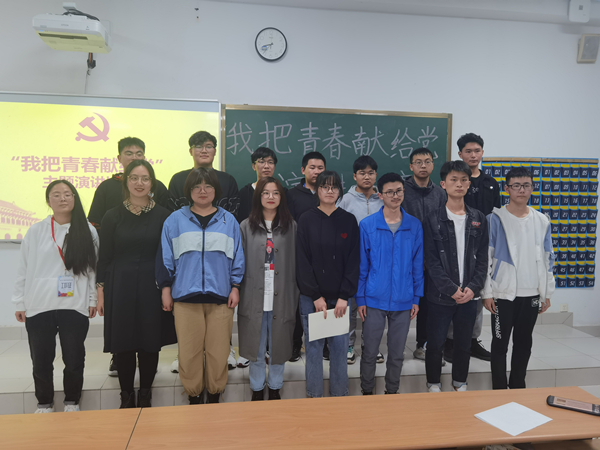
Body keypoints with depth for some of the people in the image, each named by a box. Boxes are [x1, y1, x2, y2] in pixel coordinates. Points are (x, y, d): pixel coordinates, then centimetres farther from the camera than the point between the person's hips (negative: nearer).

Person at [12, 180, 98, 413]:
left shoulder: (88, 231, 3)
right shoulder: (35, 231, 4)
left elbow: (93, 268, 4)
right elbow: (23, 270, 6)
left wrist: (92, 299, 1)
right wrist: (20, 302, 3)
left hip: (75, 307, -1)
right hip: (38, 307, 1)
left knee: (74, 359, 6)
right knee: (41, 361, 9)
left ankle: (72, 402, 26)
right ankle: (44, 404, 28)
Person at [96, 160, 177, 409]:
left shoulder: (163, 216, 1)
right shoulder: (113, 216, 3)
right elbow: (104, 256, 5)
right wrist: (101, 291, 1)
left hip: (152, 288, 0)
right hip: (120, 287, 1)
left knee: (150, 343, 6)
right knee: (123, 344, 5)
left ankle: (145, 397, 24)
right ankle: (126, 397, 23)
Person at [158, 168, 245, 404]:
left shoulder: (229, 221, 8)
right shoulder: (175, 220, 7)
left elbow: (237, 258, 9)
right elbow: (165, 257, 8)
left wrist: (235, 288, 5)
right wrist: (166, 290, 4)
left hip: (221, 296, 1)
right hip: (185, 296, 0)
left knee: (218, 352, 4)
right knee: (189, 352, 3)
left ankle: (214, 396, 22)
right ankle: (193, 396, 20)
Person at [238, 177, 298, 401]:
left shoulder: (291, 227, 4)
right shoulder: (246, 226, 4)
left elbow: (296, 264, 3)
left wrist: (295, 296, -2)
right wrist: (237, 293, -1)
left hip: (282, 297, 0)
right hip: (254, 297, 0)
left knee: (278, 345, 10)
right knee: (256, 346, 9)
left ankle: (275, 388, 30)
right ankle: (257, 389, 28)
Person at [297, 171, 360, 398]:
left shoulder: (349, 220, 4)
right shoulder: (306, 220, 1)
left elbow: (354, 260, 0)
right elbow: (303, 261, -3)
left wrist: (344, 296, -8)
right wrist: (316, 296, -8)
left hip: (340, 297, 1)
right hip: (311, 298, -1)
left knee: (340, 348, 5)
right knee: (313, 348, 6)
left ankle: (339, 395, 21)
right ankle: (314, 395, 20)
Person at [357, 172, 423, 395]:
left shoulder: (415, 225, 0)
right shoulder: (367, 225, -4)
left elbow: (418, 264, 5)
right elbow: (361, 265, -2)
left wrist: (416, 297, 3)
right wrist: (360, 298, -3)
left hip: (403, 301, 2)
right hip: (374, 300, -1)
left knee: (397, 353, 14)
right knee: (370, 351, 10)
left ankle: (392, 391, 34)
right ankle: (367, 391, 30)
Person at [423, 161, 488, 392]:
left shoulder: (478, 219, 6)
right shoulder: (433, 220, -4)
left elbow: (482, 259, 5)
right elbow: (431, 261, -8)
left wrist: (473, 287, -8)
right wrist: (451, 289, -15)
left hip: (469, 295, 3)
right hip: (440, 295, -3)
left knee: (464, 344, 15)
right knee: (435, 344, 7)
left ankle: (460, 383, 34)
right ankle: (434, 384, 26)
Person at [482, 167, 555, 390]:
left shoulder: (542, 221, 5)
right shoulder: (495, 219, -7)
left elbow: (548, 259, 10)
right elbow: (485, 258, -8)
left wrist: (547, 293, 9)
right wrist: (487, 292, -10)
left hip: (532, 293, 4)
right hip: (503, 292, -4)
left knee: (524, 343, 14)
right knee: (500, 343, 6)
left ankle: (518, 387, 29)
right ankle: (499, 390, 19)